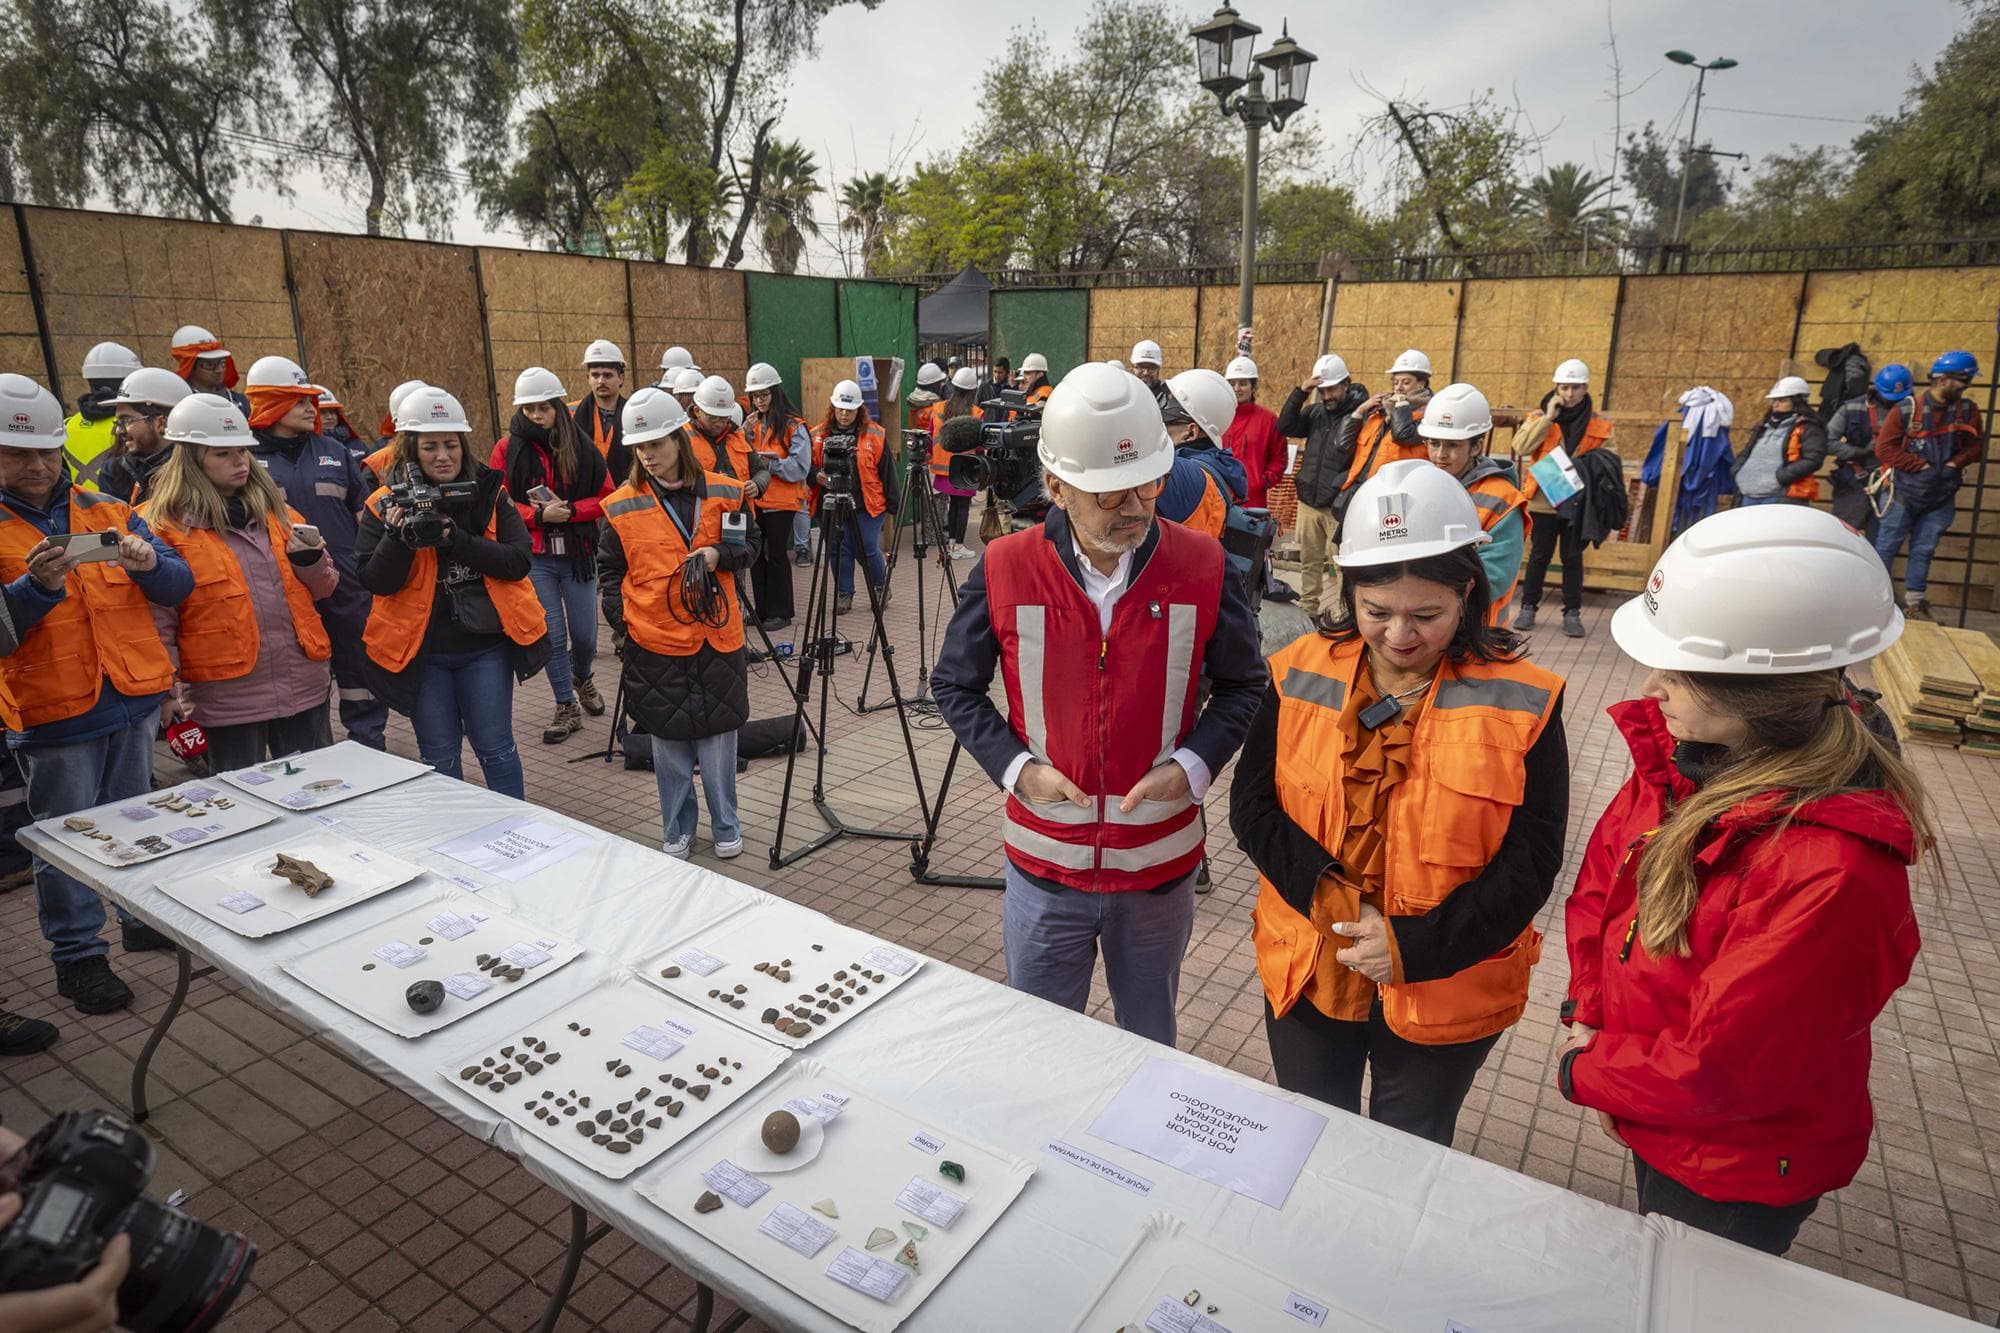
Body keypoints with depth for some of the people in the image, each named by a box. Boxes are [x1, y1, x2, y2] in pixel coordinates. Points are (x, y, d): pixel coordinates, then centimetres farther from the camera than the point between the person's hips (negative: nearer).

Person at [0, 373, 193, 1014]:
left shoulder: (109, 511, 8)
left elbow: (180, 583, 2)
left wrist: (150, 563, -18)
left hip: (134, 700, 3)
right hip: (52, 714, -3)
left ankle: (146, 919, 34)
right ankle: (77, 954, 20)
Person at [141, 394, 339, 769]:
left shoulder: (274, 507, 11)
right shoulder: (163, 525, -2)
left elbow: (323, 589, 15)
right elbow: (157, 620, -4)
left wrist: (309, 559, -5)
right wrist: (168, 692, -10)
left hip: (304, 688, 4)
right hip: (227, 700, -4)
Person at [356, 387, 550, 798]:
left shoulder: (490, 493, -1)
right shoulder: (386, 505, -1)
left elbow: (520, 560, -11)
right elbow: (375, 582, -7)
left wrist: (456, 540, -22)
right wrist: (399, 537, -23)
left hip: (485, 645, 0)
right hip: (421, 652, 1)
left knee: (495, 747, 6)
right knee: (438, 756, 12)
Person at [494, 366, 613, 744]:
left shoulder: (581, 447, 2)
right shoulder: (508, 450, -1)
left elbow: (607, 498, 3)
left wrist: (570, 510, -13)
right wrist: (538, 515, -17)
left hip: (577, 554, 1)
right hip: (534, 559, -1)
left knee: (584, 634, 6)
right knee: (552, 634, -1)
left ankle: (582, 677, 40)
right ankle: (566, 707, 16)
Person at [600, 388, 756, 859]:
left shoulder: (724, 493, -1)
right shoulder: (621, 506, -2)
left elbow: (750, 545, 9)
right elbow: (610, 573, 6)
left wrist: (719, 553, -11)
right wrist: (618, 625, -3)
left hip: (716, 637, 0)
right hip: (653, 642, 0)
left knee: (718, 734, 9)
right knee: (668, 739, 10)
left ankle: (726, 826, 26)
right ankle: (676, 829, 27)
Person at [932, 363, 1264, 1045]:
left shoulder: (1202, 566, -12)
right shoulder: (1004, 570, -13)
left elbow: (1243, 685, 3)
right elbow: (955, 686, 2)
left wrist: (1194, 764, -13)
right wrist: (1015, 767, -12)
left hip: (1161, 862, 1)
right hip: (1046, 862, 0)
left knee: (1151, 1042, 25)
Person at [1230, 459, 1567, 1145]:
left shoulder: (1520, 704, -12)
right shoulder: (1301, 675, -8)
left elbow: (1530, 861, -12)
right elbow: (1251, 804, -7)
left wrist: (1416, 946, -20)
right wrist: (1326, 897, -20)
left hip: (1443, 992, -1)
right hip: (1309, 972, 2)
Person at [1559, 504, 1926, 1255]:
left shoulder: (1831, 871, -35)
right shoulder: (1684, 755, -15)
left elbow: (1719, 1069, -29)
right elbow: (1602, 879, -1)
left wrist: (1583, 1072, -15)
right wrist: (1590, 1013, -9)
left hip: (1737, 1180, -6)